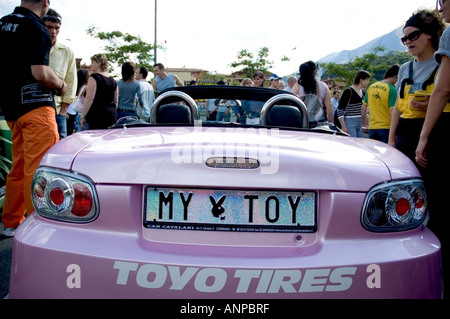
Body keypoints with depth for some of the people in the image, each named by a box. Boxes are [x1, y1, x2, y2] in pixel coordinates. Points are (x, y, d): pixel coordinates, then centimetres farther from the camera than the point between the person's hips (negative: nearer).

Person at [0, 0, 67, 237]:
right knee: (40, 168, -8)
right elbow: (40, 73, -17)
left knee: (19, 167, 14)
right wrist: (60, 85, -1)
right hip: (34, 104, -9)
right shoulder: (36, 29, -11)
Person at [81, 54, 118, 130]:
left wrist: (83, 117, -10)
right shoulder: (113, 80, 15)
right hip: (112, 116, 7)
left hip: (97, 117, -7)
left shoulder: (94, 77, -6)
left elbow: (89, 98, -13)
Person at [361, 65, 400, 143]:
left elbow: (363, 108, 12)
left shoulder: (371, 87, 8)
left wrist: (364, 125, 20)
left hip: (372, 128, 6)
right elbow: (392, 112, -16)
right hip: (386, 128, -6)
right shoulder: (392, 90, -11)